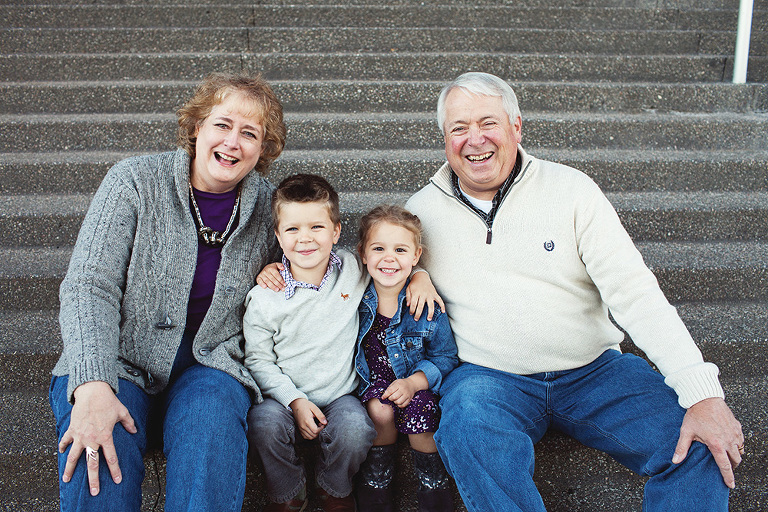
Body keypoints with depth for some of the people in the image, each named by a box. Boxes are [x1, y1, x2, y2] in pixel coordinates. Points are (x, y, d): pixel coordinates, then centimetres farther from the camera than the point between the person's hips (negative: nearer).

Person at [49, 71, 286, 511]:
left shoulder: (268, 204, 2)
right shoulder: (134, 182, -8)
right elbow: (89, 286, -14)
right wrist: (92, 385, -29)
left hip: (208, 363, 2)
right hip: (118, 359, -1)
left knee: (212, 425, -32)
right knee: (98, 456, -31)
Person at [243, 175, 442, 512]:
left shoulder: (354, 269, -4)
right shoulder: (264, 299, -10)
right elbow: (258, 360, -3)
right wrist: (294, 400, -13)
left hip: (339, 395, 1)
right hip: (286, 397, 0)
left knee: (356, 429, -30)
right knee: (263, 422, -31)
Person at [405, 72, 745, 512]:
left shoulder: (571, 189, -3)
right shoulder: (422, 211, 2)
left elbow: (634, 290, -9)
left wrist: (703, 392, -19)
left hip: (593, 371, 1)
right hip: (489, 377, 0)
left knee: (706, 443, -19)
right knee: (468, 428, -35)